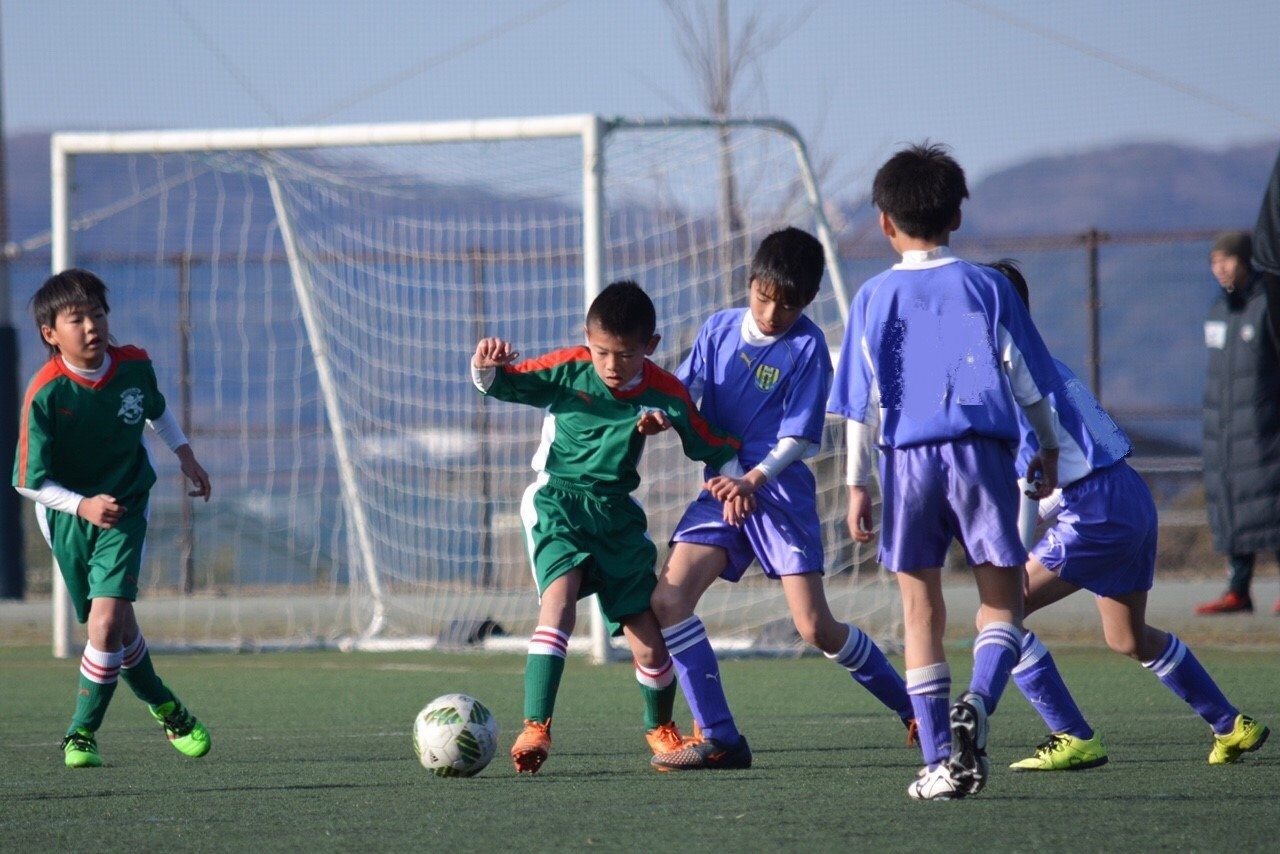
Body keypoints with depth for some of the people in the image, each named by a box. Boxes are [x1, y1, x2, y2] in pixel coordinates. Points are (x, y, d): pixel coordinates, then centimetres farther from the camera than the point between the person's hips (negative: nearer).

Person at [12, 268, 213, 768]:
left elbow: (156, 409, 15)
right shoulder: (45, 395, -23)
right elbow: (31, 481, -21)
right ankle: (162, 704, 39)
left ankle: (82, 734, -2)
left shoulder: (134, 366, -11)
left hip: (125, 507, 1)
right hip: (67, 515, -1)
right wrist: (83, 505, -34)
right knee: (118, 628, 11)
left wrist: (185, 455, 14)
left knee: (107, 621, -16)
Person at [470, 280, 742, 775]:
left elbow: (708, 446, 9)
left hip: (616, 513, 2)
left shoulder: (665, 394, -4)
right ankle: (535, 728, -33)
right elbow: (502, 384, -6)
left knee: (649, 644, 0)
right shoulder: (567, 370, -8)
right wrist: (487, 367, -28)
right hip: (557, 502, -2)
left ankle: (661, 729, 32)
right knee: (560, 595, -31)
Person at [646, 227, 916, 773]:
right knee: (668, 599, -14)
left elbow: (799, 437, -10)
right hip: (722, 487, 5)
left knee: (815, 628, -8)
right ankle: (719, 740, -11)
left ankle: (915, 712, 12)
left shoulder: (807, 346, -7)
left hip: (779, 491, -5)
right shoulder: (719, 329, 7)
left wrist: (753, 481, -24)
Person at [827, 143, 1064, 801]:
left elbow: (862, 402, 3)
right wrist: (1048, 449, 20)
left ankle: (939, 761, 3)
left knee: (921, 610, 7)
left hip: (908, 458, 1)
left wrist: (857, 484, 7)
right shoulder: (987, 286, 5)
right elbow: (1027, 378, 8)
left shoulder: (875, 297, 5)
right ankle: (977, 703, -24)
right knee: (1001, 598, 5)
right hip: (983, 451, 0)